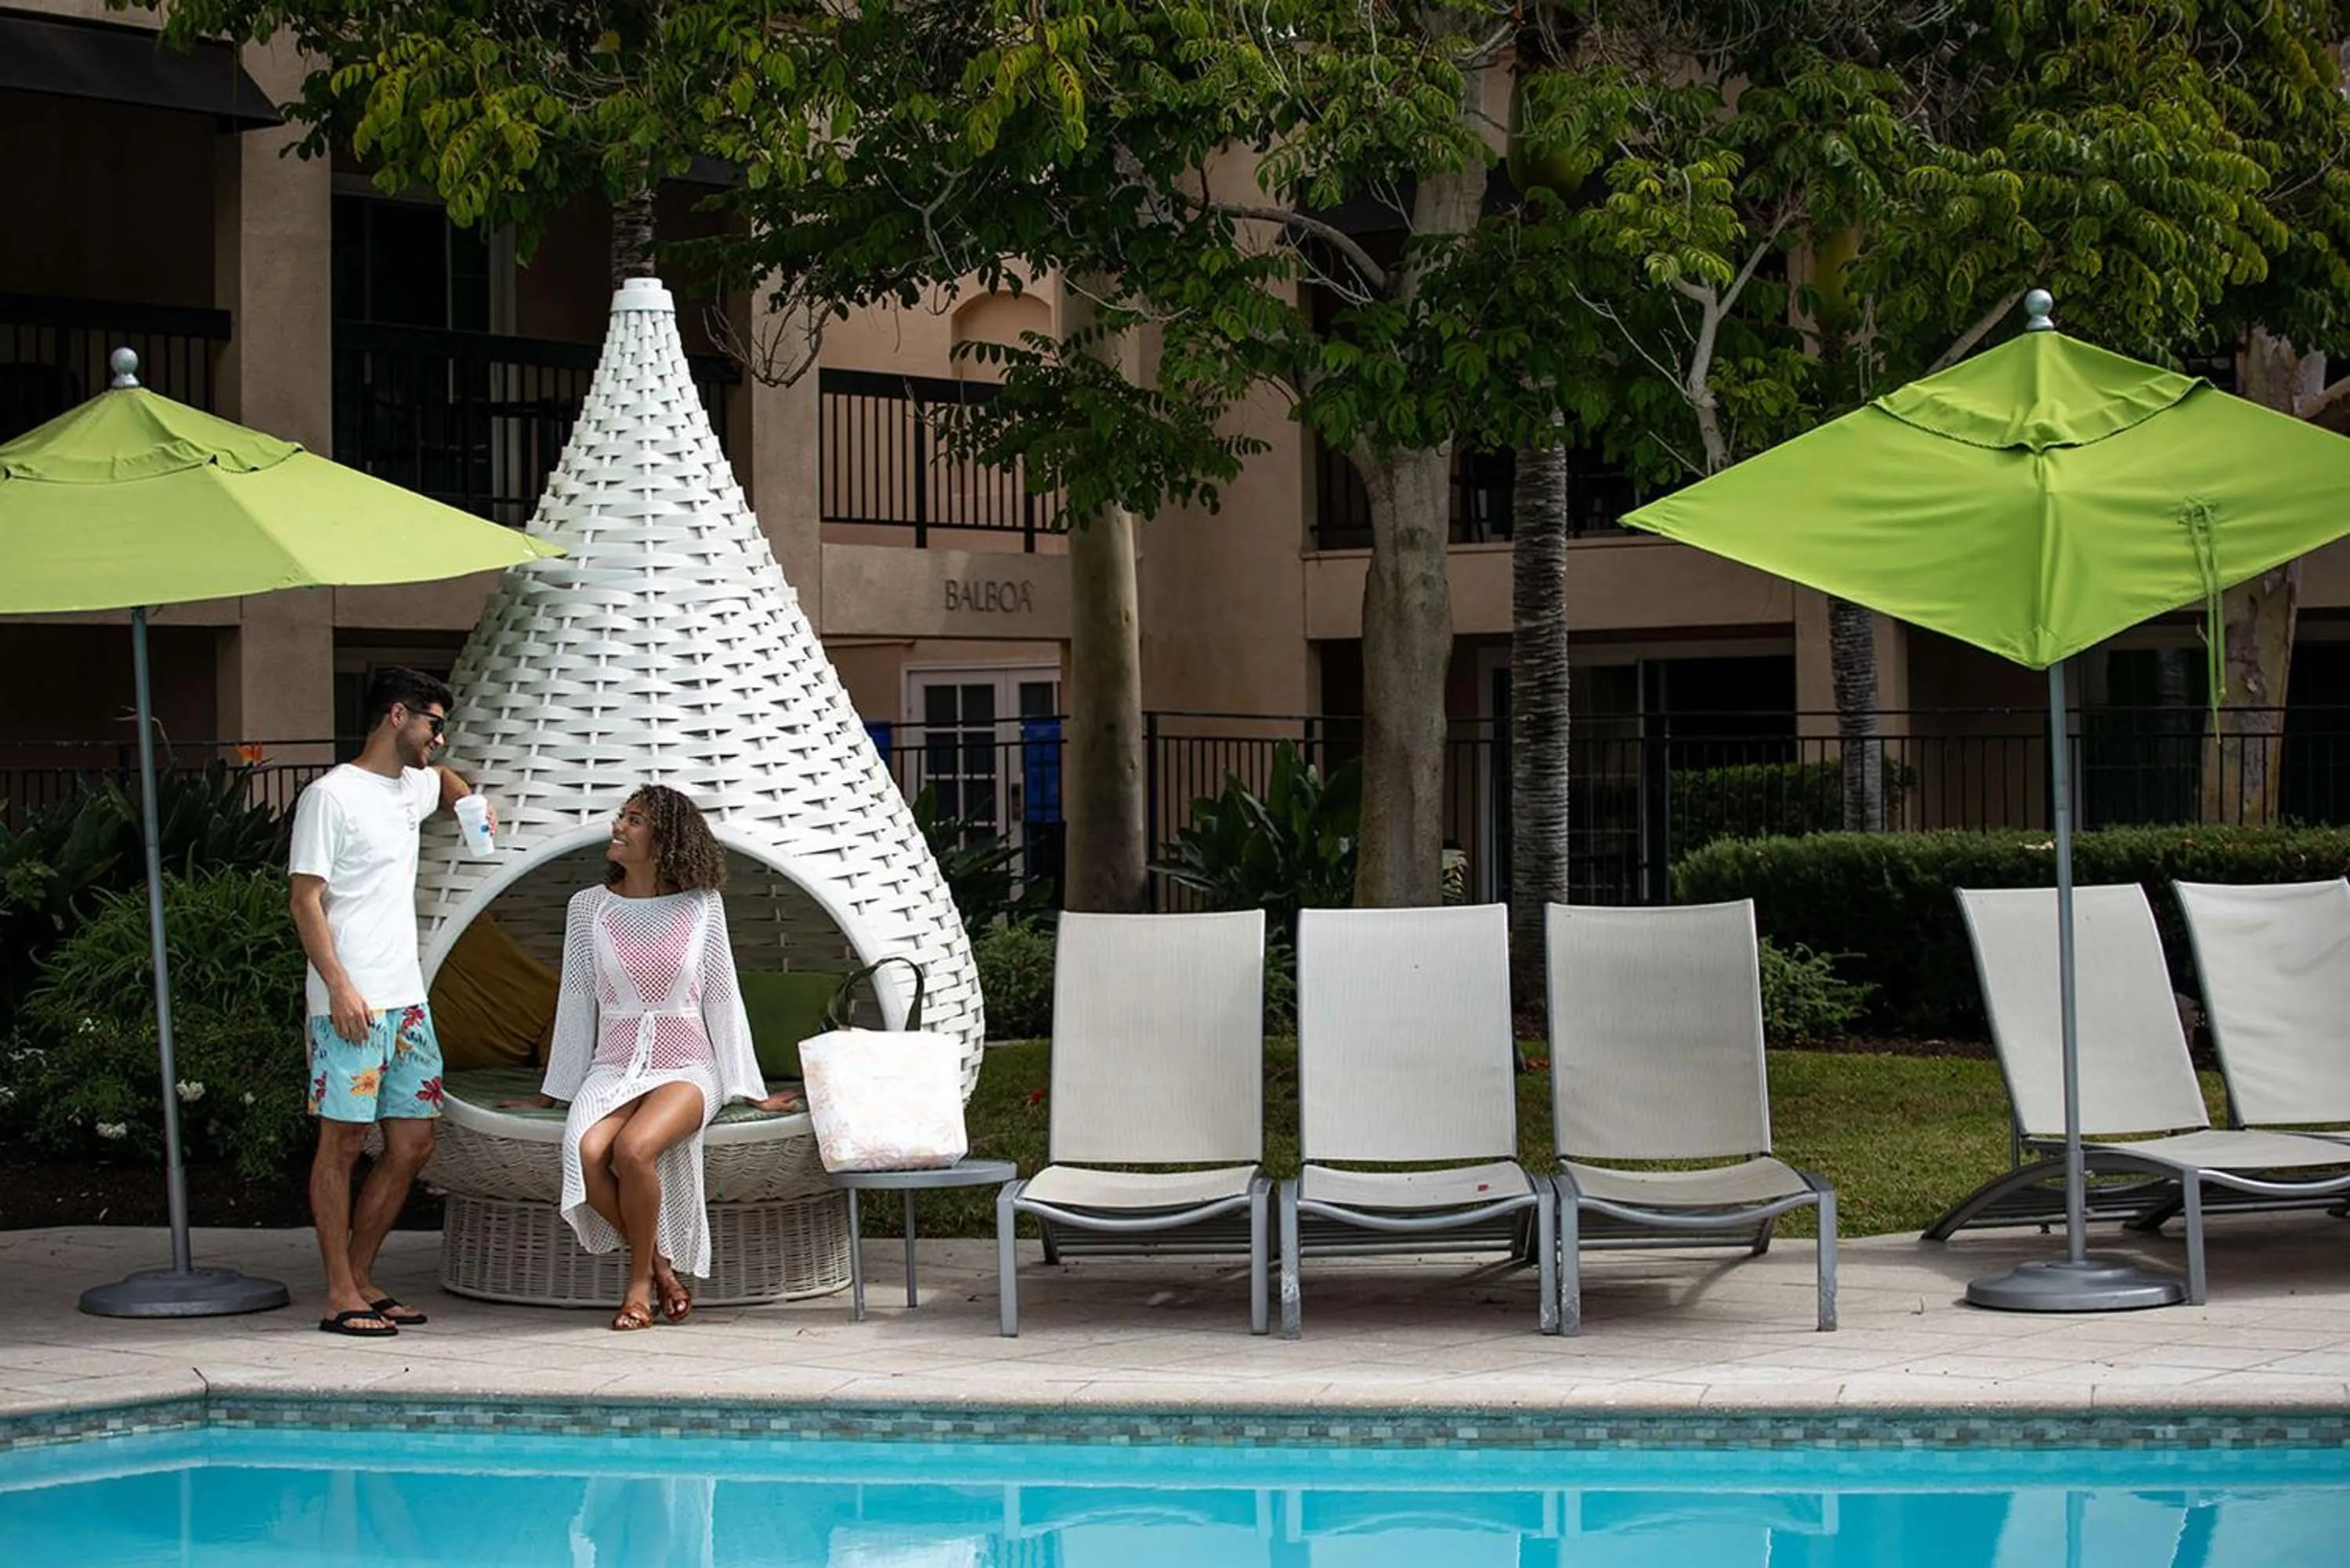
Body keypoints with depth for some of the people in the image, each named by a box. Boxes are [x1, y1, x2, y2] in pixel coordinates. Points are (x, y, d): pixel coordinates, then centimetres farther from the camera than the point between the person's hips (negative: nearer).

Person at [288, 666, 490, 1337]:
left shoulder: (411, 787, 17)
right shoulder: (330, 796, -8)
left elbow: (442, 779, 43)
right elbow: (306, 900, -12)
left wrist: (468, 800, 20)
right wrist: (340, 986, -20)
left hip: (408, 1001, 9)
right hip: (351, 1004, -8)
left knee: (412, 1143, 8)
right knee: (343, 1142, -4)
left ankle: (361, 1278, 17)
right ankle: (341, 1296, -1)